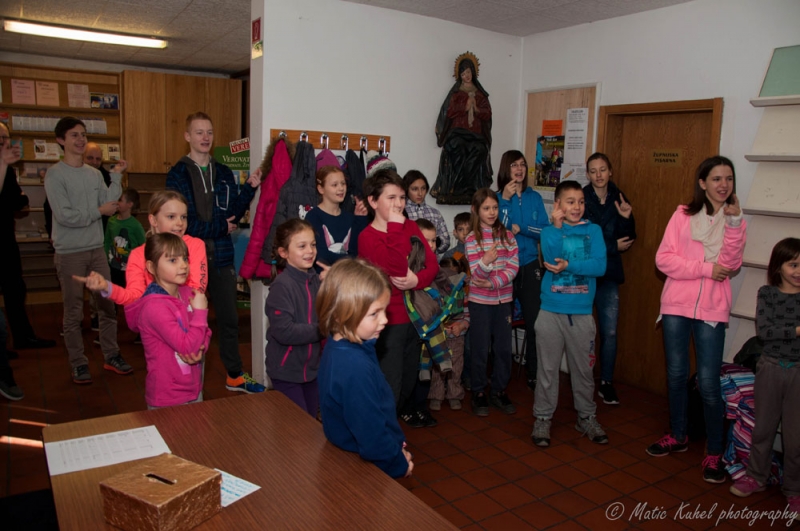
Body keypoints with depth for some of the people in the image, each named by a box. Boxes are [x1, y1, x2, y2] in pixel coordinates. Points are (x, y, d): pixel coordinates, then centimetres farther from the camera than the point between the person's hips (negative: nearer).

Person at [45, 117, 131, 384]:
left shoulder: (94, 174, 9)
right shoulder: (55, 174, -9)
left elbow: (109, 205, 1)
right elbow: (64, 215, -17)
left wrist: (116, 176, -2)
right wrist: (98, 211, -9)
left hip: (97, 249, 5)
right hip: (69, 253, -5)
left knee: (108, 304, 10)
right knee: (74, 312, 4)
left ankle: (111, 356, 22)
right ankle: (79, 363, 15)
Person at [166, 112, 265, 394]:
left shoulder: (223, 173, 8)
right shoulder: (178, 174, -6)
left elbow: (233, 214, 1)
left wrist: (249, 188, -12)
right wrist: (220, 227, -6)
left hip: (221, 256, 4)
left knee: (229, 318, 12)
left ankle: (235, 376, 26)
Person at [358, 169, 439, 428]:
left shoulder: (409, 226, 4)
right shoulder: (367, 237, -16)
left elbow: (432, 263, 1)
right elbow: (395, 271, -28)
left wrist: (418, 279, -20)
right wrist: (395, 227, -28)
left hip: (413, 314, 7)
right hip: (389, 321, -7)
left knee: (410, 374, 25)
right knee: (390, 384, -2)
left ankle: (407, 409, 49)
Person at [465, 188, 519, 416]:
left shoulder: (507, 235, 3)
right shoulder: (472, 238, -7)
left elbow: (513, 267, -4)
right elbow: (477, 273, -15)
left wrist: (492, 283, -17)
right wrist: (486, 261, -36)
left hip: (503, 299, 3)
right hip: (480, 301, -3)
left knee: (504, 348, 8)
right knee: (480, 349, 4)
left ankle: (499, 391, 23)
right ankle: (478, 393, 18)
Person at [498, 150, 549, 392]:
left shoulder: (534, 197, 5)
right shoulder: (498, 197, -3)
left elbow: (546, 231, 1)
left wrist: (522, 229, -12)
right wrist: (505, 199, -18)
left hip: (530, 266, 2)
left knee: (534, 319, 0)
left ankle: (533, 373, 13)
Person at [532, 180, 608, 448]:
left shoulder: (593, 231, 3)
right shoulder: (549, 231, 1)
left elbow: (600, 265, -10)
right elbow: (550, 259, -18)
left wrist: (569, 265, -18)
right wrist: (557, 226, -18)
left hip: (582, 313, 1)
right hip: (551, 312, -1)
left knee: (583, 368, 13)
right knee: (547, 368, 7)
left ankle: (586, 417, 30)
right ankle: (543, 418, 21)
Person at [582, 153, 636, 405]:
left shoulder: (618, 199, 6)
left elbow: (628, 240, 4)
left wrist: (626, 218, -13)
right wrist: (612, 246, -9)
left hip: (608, 274, 3)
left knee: (609, 332, 3)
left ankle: (606, 383, 17)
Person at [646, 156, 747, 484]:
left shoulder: (735, 219, 5)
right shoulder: (684, 215, 2)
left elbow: (731, 264, -11)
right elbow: (663, 259, -7)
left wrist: (734, 222, -18)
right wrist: (705, 268, -14)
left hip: (712, 310, -1)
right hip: (676, 305, 1)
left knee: (708, 383, -4)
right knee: (676, 374, 12)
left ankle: (714, 452, 13)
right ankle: (677, 436, 31)